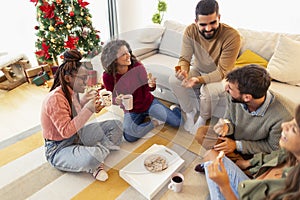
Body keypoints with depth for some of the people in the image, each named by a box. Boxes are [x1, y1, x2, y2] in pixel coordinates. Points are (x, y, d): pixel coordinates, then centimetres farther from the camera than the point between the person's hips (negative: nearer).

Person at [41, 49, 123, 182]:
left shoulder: (72, 92, 0)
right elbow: (65, 131, -29)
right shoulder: (55, 98, -25)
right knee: (92, 157, -41)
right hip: (59, 149, -9)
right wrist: (88, 109, -33)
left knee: (116, 125, 2)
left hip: (76, 136, 9)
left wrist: (83, 101, -5)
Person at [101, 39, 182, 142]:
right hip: (131, 110, 1)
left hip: (149, 102, 0)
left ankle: (173, 109, 23)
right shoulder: (108, 76, -18)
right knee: (130, 137, -27)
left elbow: (147, 87, -5)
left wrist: (151, 85, -30)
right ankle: (154, 122, -1)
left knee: (177, 122, -14)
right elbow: (112, 98, -6)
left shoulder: (137, 66, -18)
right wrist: (117, 100, -31)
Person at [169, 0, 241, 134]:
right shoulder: (190, 31, -17)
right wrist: (183, 71, -41)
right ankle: (190, 112, 2)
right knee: (173, 80, -21)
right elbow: (184, 59, -15)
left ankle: (203, 119, -3)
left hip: (221, 76, -3)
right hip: (198, 70, 4)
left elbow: (222, 72, -29)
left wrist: (199, 80, -46)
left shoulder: (232, 36, -29)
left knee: (209, 90, -36)